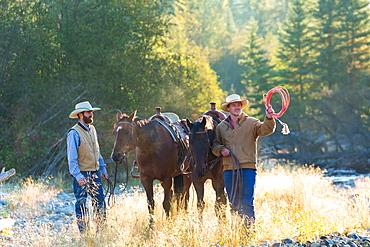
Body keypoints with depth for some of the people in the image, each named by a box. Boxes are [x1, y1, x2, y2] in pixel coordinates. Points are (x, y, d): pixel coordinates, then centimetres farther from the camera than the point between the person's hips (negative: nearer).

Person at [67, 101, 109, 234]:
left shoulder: (92, 129, 12)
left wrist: (103, 169, 16)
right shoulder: (74, 133, -12)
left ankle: (101, 231, 16)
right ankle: (83, 232, 7)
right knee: (82, 205, -1)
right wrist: (77, 175, -24)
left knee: (100, 203, 7)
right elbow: (72, 157, -16)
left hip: (95, 174, 7)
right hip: (82, 175, -7)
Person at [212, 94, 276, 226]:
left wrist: (269, 119, -33)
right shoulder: (221, 127, 15)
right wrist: (221, 149, -7)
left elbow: (265, 129, -12)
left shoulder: (251, 123, 4)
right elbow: (215, 145, 16)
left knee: (247, 203, -7)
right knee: (233, 204, 9)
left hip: (248, 168, -3)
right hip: (229, 169, 4)